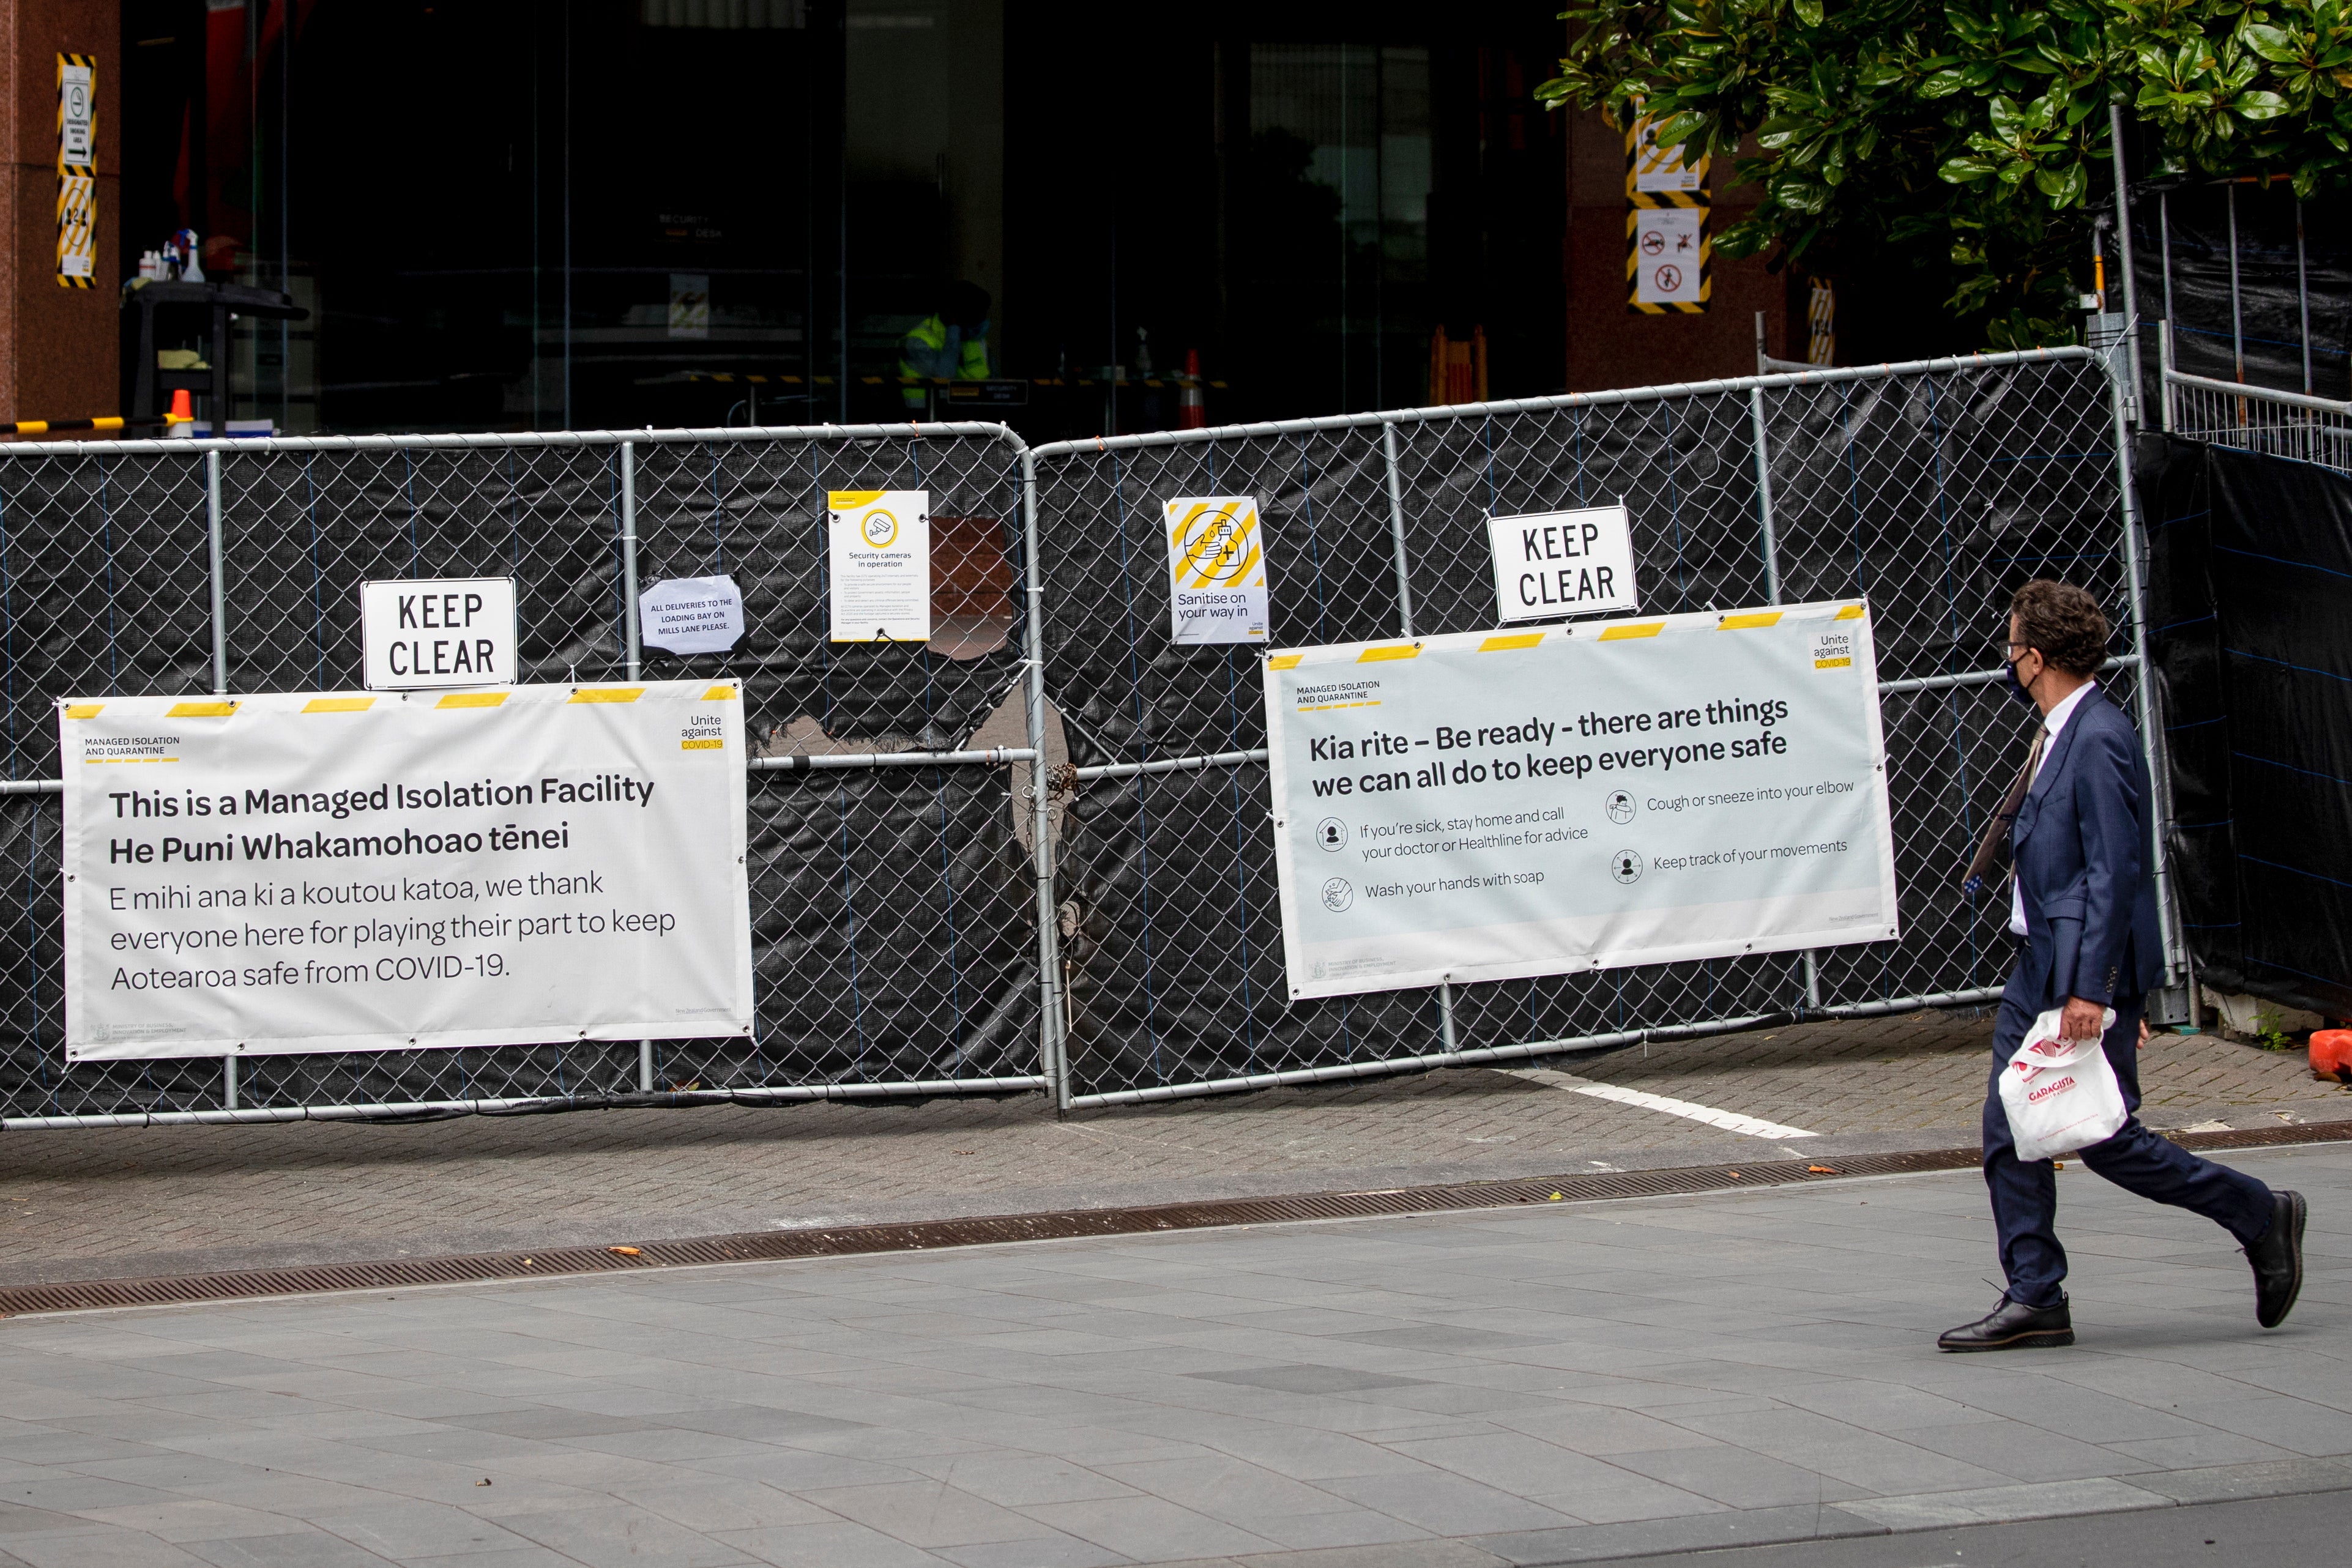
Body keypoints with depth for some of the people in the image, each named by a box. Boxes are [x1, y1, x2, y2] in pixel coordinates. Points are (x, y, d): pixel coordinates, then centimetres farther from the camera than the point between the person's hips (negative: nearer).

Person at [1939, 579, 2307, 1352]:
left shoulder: (2099, 741, -18)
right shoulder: (2060, 736, 13)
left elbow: (2114, 872, -22)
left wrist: (2094, 988, -24)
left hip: (2089, 968, -10)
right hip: (2040, 966, 10)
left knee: (2108, 1139, -4)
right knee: (2008, 1131, 5)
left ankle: (2261, 1217, 11)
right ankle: (2033, 1300, 8)